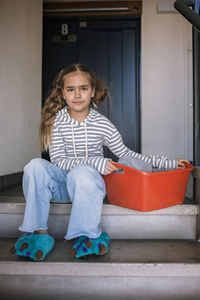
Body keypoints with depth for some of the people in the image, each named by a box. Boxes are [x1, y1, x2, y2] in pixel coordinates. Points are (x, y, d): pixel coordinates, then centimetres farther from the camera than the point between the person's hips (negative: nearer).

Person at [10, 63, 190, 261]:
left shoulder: (102, 124, -2)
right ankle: (39, 231, -24)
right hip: (62, 185, 2)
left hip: (88, 184, -1)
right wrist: (95, 162, -23)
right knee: (36, 165, -27)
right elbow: (57, 160, -10)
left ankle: (88, 235, -25)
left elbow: (124, 154, 7)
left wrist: (169, 163, 5)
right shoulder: (56, 121, -3)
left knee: (81, 171, -36)